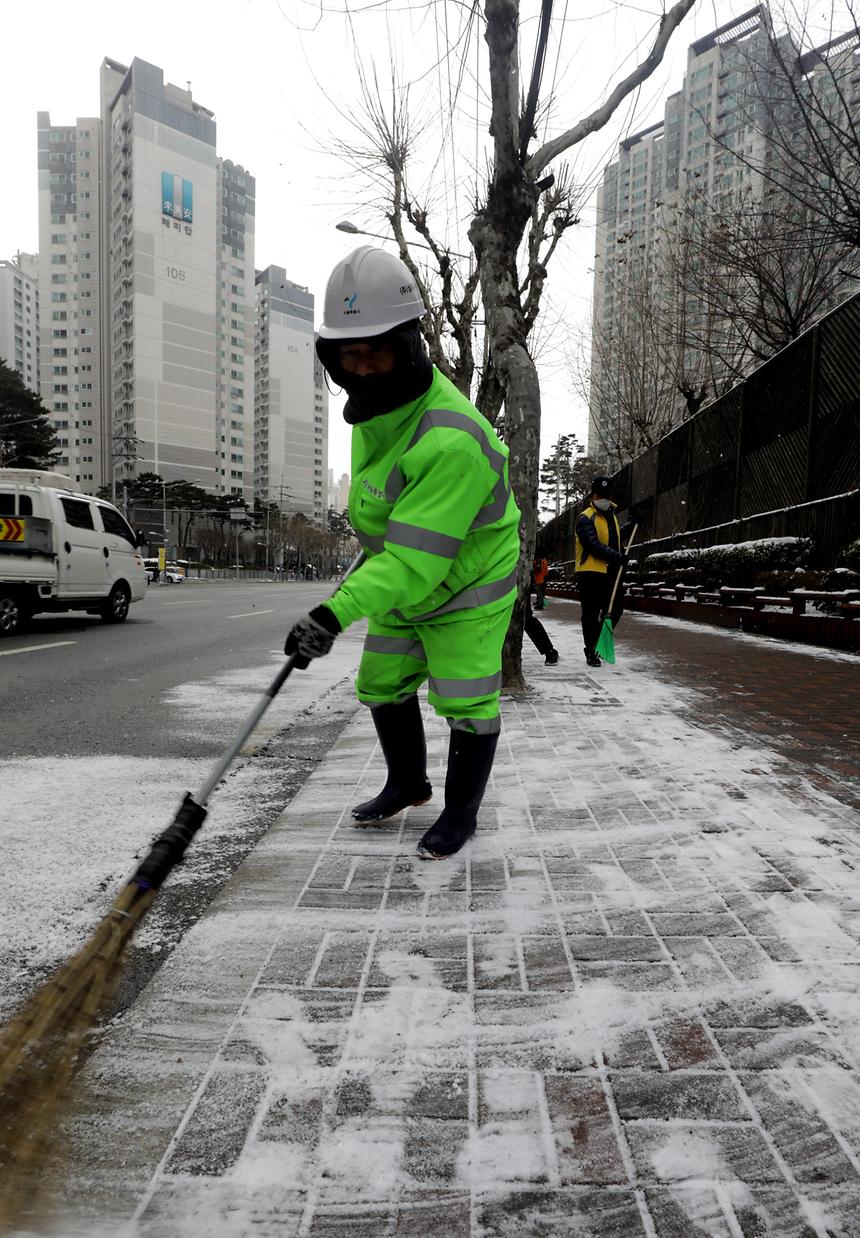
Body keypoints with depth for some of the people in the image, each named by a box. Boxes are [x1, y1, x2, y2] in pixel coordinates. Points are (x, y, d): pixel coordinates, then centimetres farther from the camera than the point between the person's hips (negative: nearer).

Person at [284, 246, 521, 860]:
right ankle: (407, 785, 38)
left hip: (466, 587, -8)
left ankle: (461, 812, 24)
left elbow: (417, 556, -38)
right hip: (404, 586, 9)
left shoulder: (451, 441, -35)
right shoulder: (377, 400, -5)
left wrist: (338, 611, -44)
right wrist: (366, 564, 20)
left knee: (467, 705, 1)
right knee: (383, 686, 16)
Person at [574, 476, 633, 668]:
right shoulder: (585, 519, -10)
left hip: (611, 573, 8)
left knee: (615, 609, 11)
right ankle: (591, 652, 10)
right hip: (590, 572, -8)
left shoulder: (611, 516, 17)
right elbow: (593, 545, -20)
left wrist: (630, 526, 18)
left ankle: (598, 643, 28)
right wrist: (617, 556, -25)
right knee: (591, 615, -1)